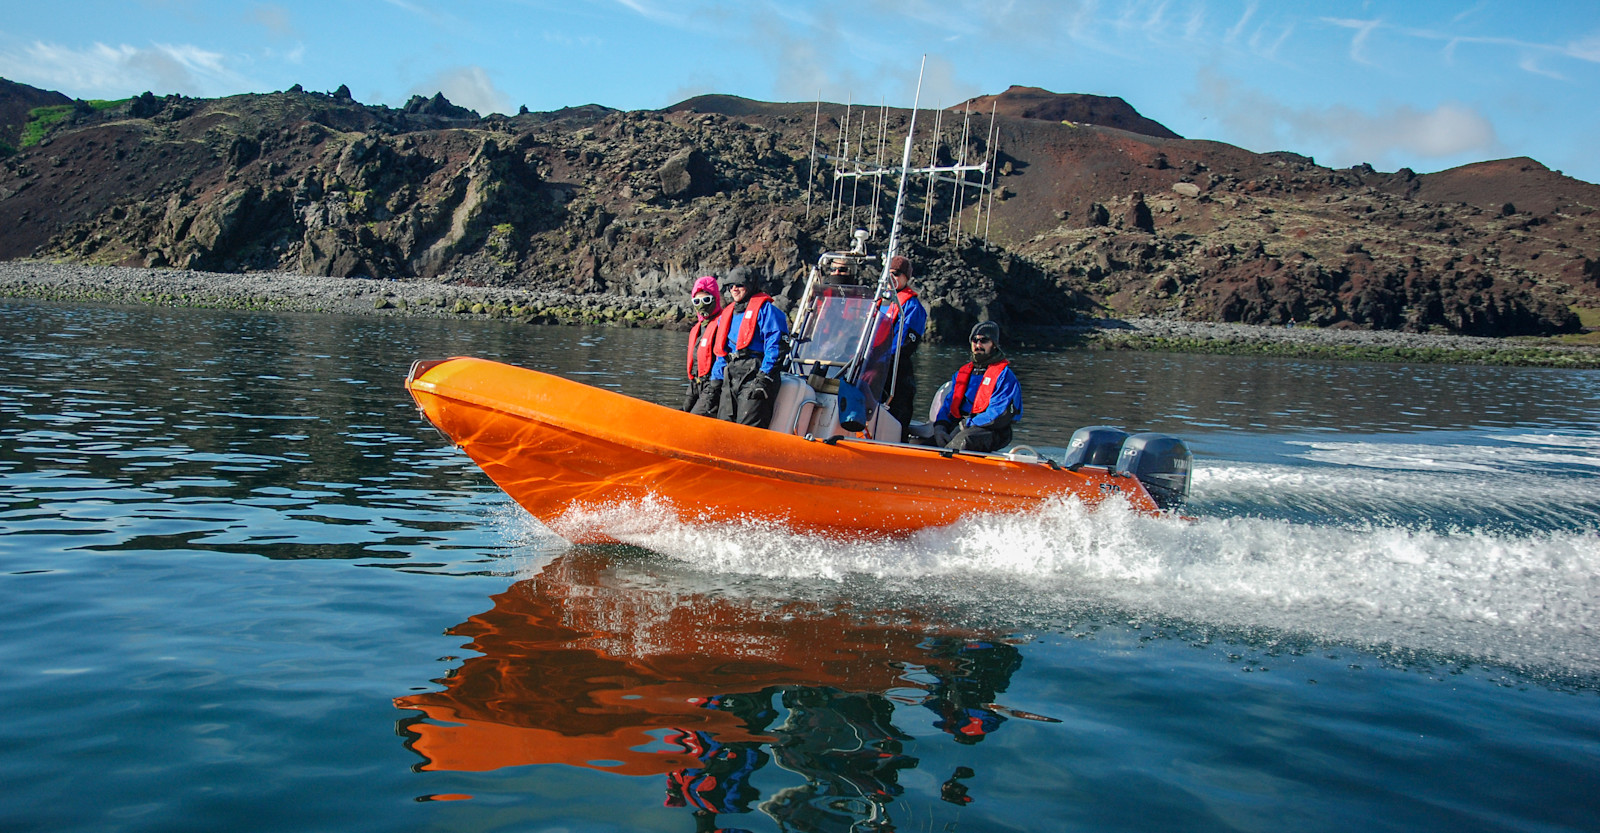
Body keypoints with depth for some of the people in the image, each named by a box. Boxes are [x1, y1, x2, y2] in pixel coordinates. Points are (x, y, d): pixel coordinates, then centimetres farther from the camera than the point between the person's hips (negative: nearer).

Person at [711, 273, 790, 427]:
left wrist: (764, 376, -17)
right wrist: (716, 379, 17)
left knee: (747, 427, -16)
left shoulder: (764, 308, 0)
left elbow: (775, 346, -10)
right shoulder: (727, 313, 23)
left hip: (754, 374, -8)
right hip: (730, 377, 8)